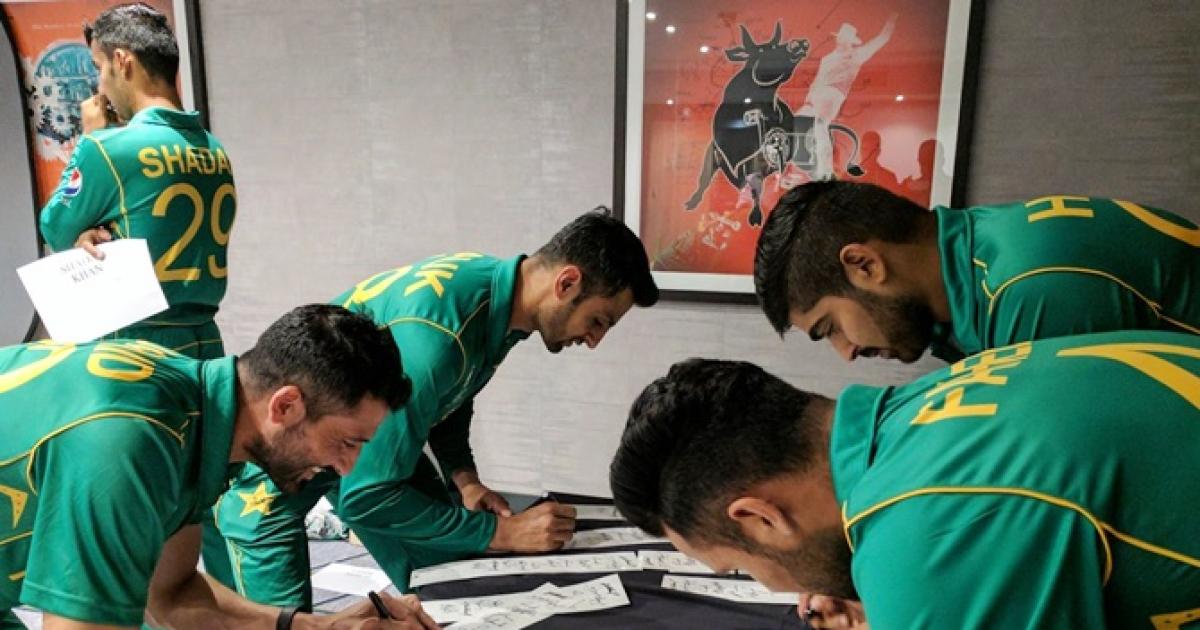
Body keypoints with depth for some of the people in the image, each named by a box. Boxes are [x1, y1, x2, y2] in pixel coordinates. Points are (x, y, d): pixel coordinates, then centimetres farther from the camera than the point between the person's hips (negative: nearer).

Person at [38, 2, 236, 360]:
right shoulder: (216, 151, 3)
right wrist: (100, 235, -2)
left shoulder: (107, 147, -15)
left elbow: (55, 231, 3)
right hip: (204, 342, 6)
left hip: (136, 345, -6)